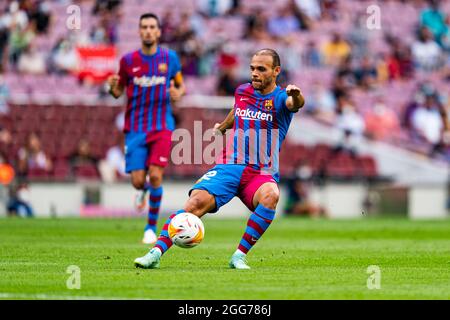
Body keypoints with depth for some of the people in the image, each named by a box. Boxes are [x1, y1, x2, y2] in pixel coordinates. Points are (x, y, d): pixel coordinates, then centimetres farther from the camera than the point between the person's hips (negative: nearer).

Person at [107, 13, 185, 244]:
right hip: (135, 128, 1)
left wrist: (178, 93, -9)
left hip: (162, 126, -1)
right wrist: (112, 87, -13)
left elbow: (181, 86, 15)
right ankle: (144, 190, 35)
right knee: (137, 180, -6)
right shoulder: (128, 60, 2)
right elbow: (119, 92, 11)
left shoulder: (170, 58, 2)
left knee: (155, 175, -15)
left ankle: (151, 227, 1)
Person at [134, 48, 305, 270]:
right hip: (229, 167, 3)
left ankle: (239, 256, -26)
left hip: (262, 174, -2)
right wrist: (223, 126, 52)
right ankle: (156, 253, -26)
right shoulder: (242, 92, 11)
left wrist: (295, 96, -51)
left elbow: (294, 103, -27)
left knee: (270, 196, -37)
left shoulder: (280, 98, -2)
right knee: (197, 202, -24)